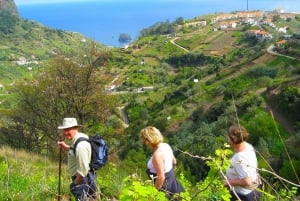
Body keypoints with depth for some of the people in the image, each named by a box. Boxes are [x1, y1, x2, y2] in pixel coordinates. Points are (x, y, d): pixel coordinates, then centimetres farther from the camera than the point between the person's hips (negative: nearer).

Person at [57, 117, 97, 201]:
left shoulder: (80, 145, -25)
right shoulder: (80, 137, 5)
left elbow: (83, 169, -26)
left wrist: (75, 184, -14)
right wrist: (65, 147, 11)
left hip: (82, 179, -10)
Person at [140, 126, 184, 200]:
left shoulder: (157, 154, -32)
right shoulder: (166, 145, -4)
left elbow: (161, 177, -29)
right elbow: (174, 161, 12)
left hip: (166, 188, -9)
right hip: (172, 181, 9)